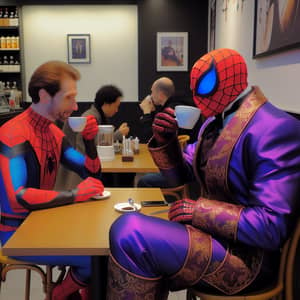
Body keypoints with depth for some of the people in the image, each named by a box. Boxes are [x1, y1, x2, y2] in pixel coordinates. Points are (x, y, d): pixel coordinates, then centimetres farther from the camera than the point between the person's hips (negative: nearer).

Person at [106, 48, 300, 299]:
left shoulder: (274, 129, -19)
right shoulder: (215, 121, 9)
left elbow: (272, 227, -23)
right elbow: (181, 175, 15)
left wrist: (200, 211, -22)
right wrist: (164, 141, -3)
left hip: (246, 257, -8)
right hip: (212, 232, 9)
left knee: (130, 231, -25)